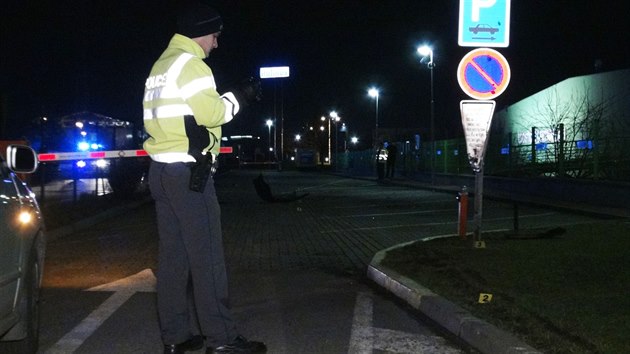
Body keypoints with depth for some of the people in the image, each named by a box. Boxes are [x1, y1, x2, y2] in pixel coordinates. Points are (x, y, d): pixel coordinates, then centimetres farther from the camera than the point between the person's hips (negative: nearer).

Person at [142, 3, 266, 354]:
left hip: (162, 168, 9)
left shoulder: (161, 66, 19)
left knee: (174, 254, 8)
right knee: (206, 254, -6)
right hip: (188, 171, -9)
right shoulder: (190, 63, -10)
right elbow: (211, 113, -15)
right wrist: (240, 96, 0)